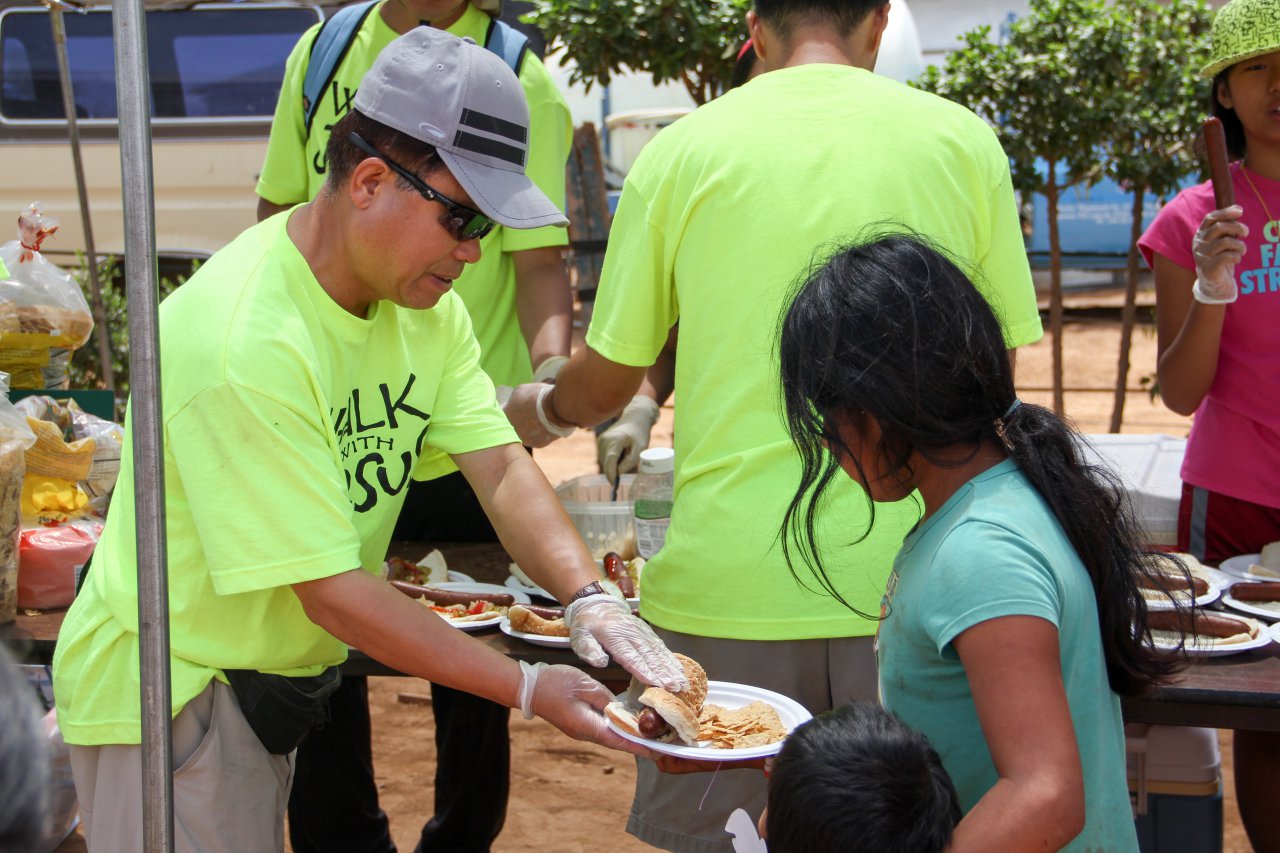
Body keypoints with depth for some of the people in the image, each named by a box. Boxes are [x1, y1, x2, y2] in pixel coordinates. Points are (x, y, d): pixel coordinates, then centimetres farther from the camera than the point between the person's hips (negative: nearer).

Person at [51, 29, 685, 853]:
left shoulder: (423, 300, -2)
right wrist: (531, 689, -27)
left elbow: (502, 469, -6)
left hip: (274, 680, 8)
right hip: (171, 689, -8)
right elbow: (332, 593, -28)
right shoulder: (241, 345, -30)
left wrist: (588, 599, -24)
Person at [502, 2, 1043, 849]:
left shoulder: (682, 152, 0)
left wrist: (529, 409, 29)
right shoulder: (963, 140, 1)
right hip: (900, 579, 1)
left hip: (728, 581, 0)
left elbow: (602, 386, 7)